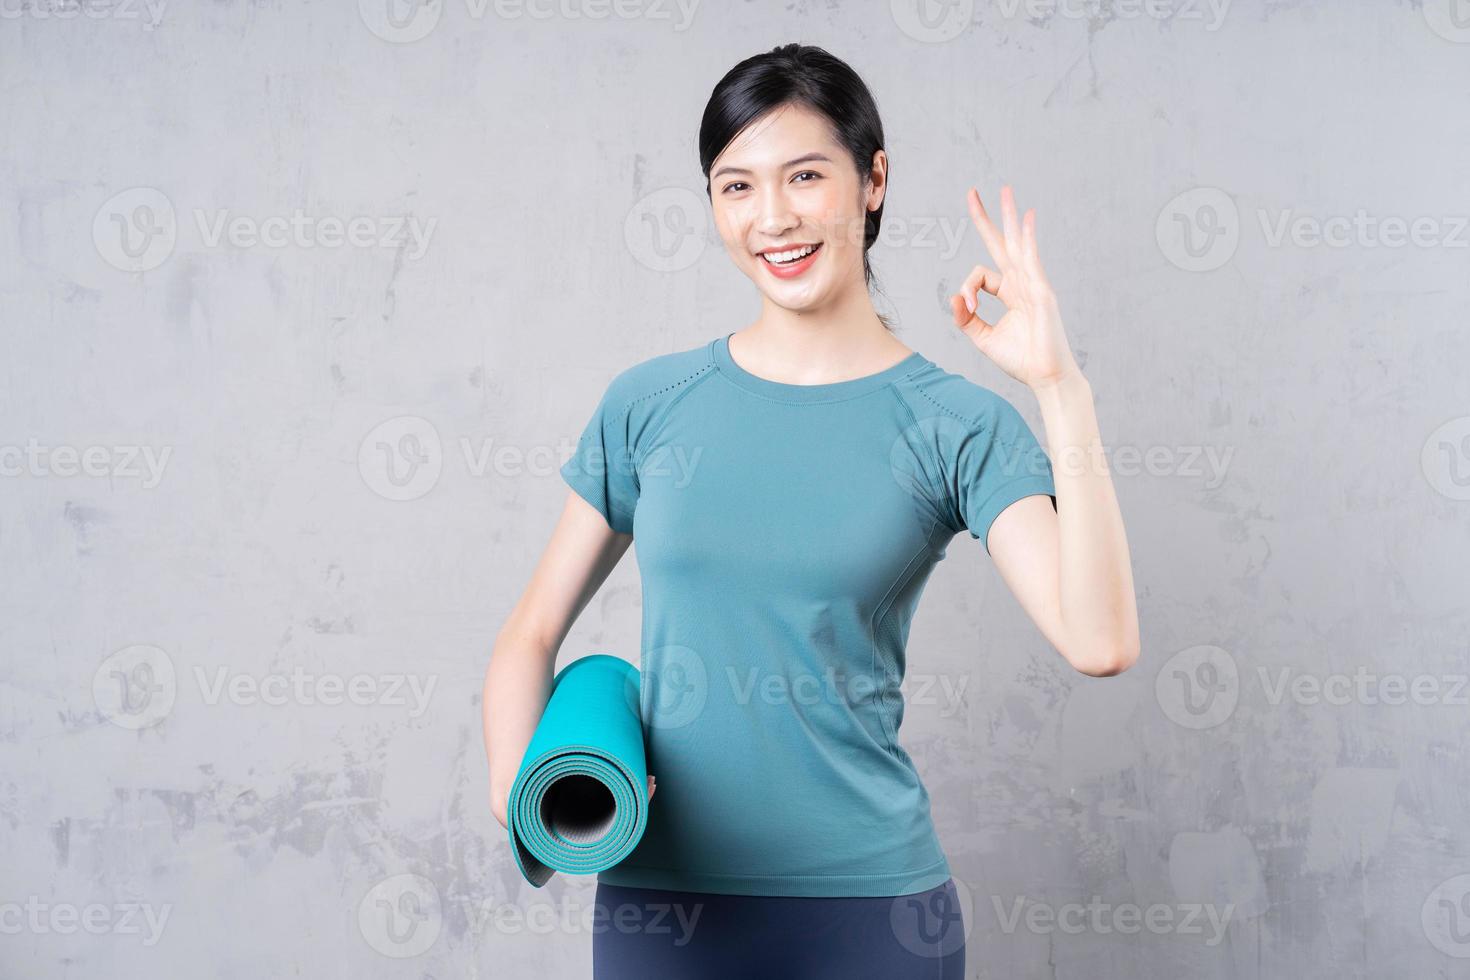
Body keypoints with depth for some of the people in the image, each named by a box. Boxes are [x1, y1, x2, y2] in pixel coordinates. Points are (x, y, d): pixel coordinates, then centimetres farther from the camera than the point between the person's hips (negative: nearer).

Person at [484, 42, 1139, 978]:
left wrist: (1059, 384, -21)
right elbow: (533, 632, 7)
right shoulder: (650, 402, 1)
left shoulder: (955, 424, -5)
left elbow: (1101, 642, -18)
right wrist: (516, 779, -10)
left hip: (870, 902, -1)